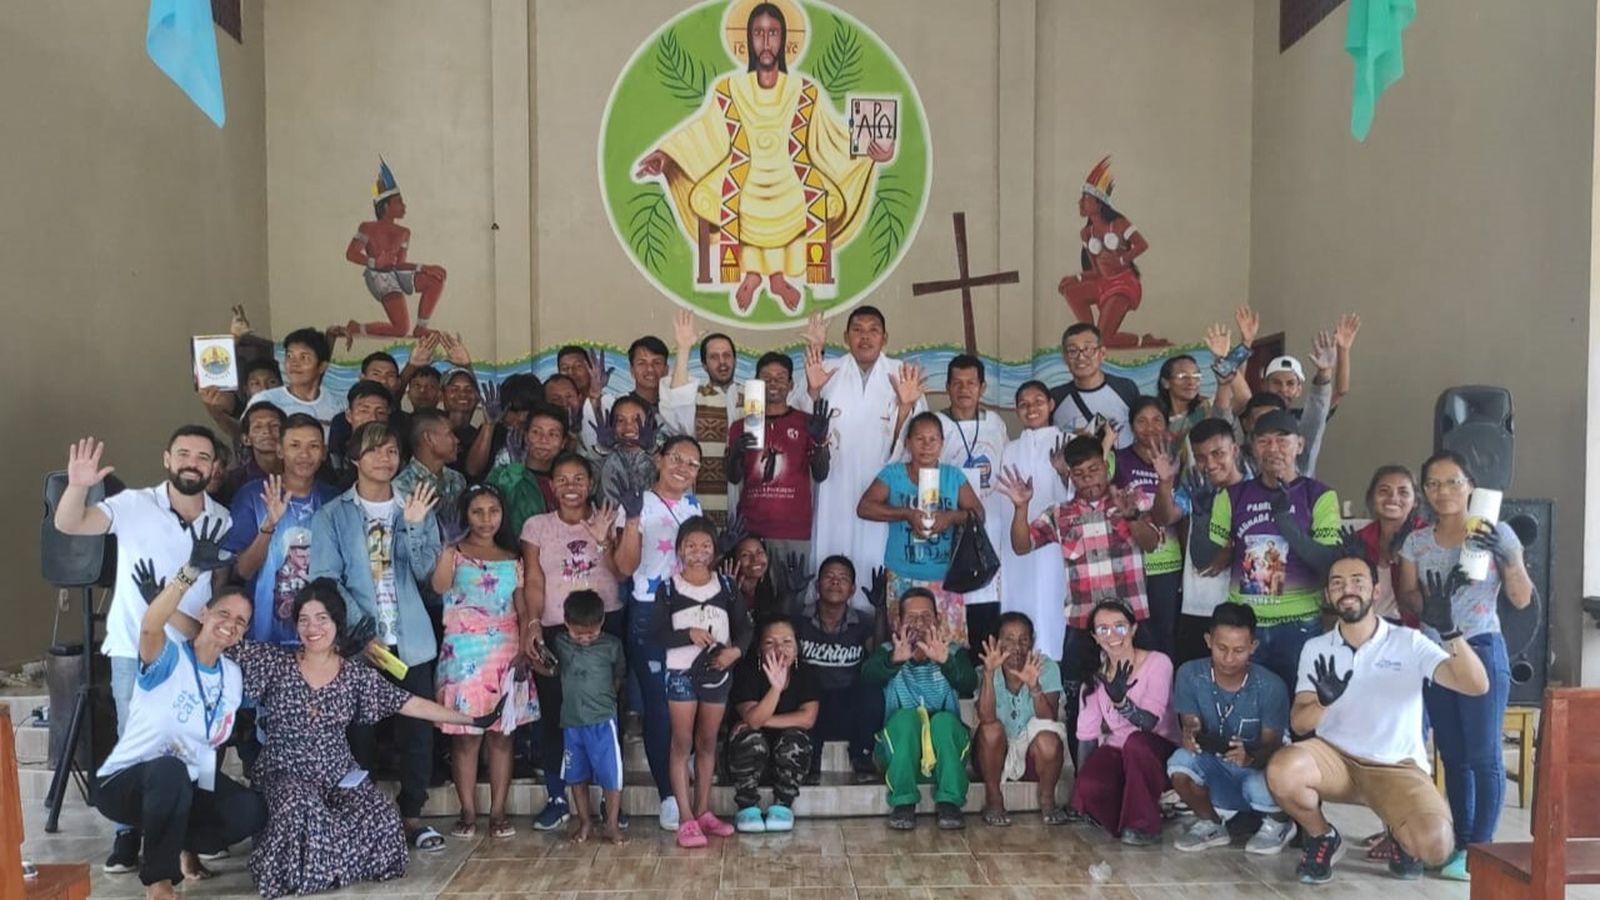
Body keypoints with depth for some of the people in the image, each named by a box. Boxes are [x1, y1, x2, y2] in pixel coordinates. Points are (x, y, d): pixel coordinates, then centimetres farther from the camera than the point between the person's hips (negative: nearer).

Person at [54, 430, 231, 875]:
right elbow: (69, 524, -22)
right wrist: (78, 485, -40)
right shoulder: (132, 505, -10)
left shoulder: (223, 519, 1)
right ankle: (128, 835, 19)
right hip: (134, 651, -3)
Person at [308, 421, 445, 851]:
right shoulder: (332, 516, 2)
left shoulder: (415, 508, 9)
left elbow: (425, 570, -1)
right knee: (358, 729, 4)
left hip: (410, 639, 2)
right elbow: (325, 579, -6)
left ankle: (412, 814, 15)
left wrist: (415, 526, -18)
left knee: (417, 728, 4)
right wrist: (361, 627, -17)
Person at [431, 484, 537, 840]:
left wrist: (526, 647, -3)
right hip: (465, 653, -3)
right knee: (465, 736, -1)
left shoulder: (512, 560, 12)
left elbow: (523, 609, 11)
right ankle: (468, 812, 7)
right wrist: (446, 556, -37)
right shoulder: (454, 553, 1)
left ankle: (498, 811, 9)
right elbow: (439, 587, -20)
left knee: (502, 734, 3)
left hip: (506, 653, 3)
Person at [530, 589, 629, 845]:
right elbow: (552, 671, 14)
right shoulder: (560, 642, 1)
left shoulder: (611, 646, -6)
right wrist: (536, 661, -3)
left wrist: (602, 697, -1)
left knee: (610, 775, -1)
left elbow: (619, 678, 6)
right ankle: (583, 822, 28)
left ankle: (612, 825, 11)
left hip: (603, 721, -3)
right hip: (571, 722, 3)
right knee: (577, 775, 13)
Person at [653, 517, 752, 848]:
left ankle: (703, 811, 24)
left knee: (707, 742, 13)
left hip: (717, 673, 3)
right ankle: (687, 819, 3)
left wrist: (736, 650, -16)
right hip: (681, 674, -3)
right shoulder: (668, 588, -5)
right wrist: (688, 634, -23)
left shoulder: (725, 586, 2)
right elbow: (658, 635, -9)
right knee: (682, 743, 0)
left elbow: (744, 627, 4)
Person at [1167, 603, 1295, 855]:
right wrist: (1190, 736, -36)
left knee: (1258, 786, -36)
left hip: (1258, 768, -1)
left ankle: (1279, 822, 5)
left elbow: (1272, 746, -16)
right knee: (1180, 761, -30)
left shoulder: (1270, 687, -19)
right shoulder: (1190, 675, -14)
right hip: (1214, 769, 2)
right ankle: (1211, 825, 2)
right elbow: (1190, 725, -9)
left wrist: (1251, 757, -40)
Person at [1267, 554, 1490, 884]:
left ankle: (1401, 835, 12)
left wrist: (1449, 630, -29)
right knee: (1281, 770, -32)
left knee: (1436, 846, -28)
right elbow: (1298, 723, -4)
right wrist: (1323, 701, -27)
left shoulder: (1409, 642, -3)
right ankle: (1321, 837, 1)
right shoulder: (1315, 648, 3)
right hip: (1335, 758, 1)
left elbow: (1477, 685, -14)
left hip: (1398, 767, -1)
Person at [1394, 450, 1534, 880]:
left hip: (1481, 651, -3)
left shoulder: (1496, 534, -2)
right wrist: (1427, 605, -17)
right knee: (1453, 755, 9)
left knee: (1483, 755, -6)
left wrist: (1508, 556, -18)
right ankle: (1461, 842, 18)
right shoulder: (1416, 542, 7)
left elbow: (1522, 600, -3)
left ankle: (1481, 847, 2)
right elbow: (1406, 595, 5)